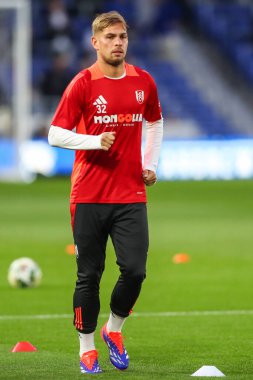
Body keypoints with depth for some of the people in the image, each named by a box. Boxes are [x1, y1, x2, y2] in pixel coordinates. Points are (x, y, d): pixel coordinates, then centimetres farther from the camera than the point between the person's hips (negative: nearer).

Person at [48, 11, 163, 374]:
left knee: (135, 270, -6)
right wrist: (95, 141, -20)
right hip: (89, 196, -3)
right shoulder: (83, 84, -6)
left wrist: (151, 164, 16)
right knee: (89, 275, 2)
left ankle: (114, 329, 20)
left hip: (131, 194, 3)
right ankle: (87, 348, 15)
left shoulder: (143, 82, 6)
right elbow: (56, 135, -6)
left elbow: (155, 122, 25)